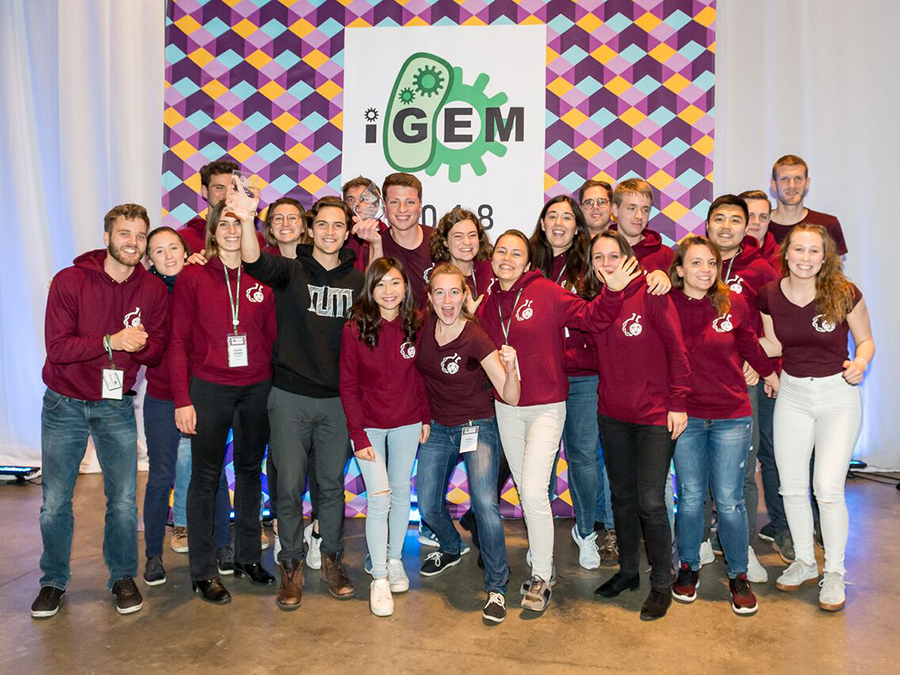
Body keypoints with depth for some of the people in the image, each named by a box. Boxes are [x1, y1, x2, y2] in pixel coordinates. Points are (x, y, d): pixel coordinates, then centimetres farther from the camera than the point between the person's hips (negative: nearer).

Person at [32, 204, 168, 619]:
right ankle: (54, 580, 27)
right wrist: (111, 341, -27)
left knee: (124, 501, 3)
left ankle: (122, 577, 24)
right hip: (64, 405, -1)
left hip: (116, 406, 1)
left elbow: (156, 352, -2)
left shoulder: (153, 290, -2)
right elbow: (57, 347, -16)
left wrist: (139, 343, -23)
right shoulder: (70, 281, -9)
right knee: (55, 501, 6)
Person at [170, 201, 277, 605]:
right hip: (209, 388, -2)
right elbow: (178, 342, -3)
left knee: (251, 470, 13)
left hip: (257, 388, 3)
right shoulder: (193, 277, -2)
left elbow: (273, 336, 5)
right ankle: (203, 571, 17)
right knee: (206, 476, 5)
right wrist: (182, 400, -7)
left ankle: (248, 557, 29)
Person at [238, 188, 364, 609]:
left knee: (332, 483, 12)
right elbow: (255, 262, -23)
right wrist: (247, 221, -39)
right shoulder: (291, 271, -3)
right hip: (290, 396, -2)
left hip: (337, 399, 2)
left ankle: (332, 559, 30)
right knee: (289, 485, 4)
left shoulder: (358, 280, 5)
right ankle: (291, 566, 22)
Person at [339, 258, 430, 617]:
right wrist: (358, 435, -13)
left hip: (407, 424, 3)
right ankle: (379, 578, 8)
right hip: (369, 425, -2)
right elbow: (348, 385, -9)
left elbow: (420, 375, 6)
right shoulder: (355, 329, -13)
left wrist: (426, 417, 4)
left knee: (401, 491, 13)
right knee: (379, 497, -6)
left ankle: (395, 559, 33)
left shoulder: (416, 324, -7)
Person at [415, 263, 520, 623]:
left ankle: (496, 586, -1)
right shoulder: (424, 327, -8)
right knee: (428, 506, 10)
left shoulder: (476, 337, -21)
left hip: (477, 427, -5)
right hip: (438, 428, 5)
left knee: (485, 503, -21)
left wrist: (510, 366, -43)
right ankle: (451, 549, 43)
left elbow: (511, 397, -25)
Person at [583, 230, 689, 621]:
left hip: (655, 415, -5)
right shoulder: (593, 301, 4)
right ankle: (628, 571, 33)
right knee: (621, 496, 16)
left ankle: (662, 585, 16)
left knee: (650, 501, -3)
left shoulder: (649, 294, -12)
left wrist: (678, 403, -11)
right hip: (612, 414, 5)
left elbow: (676, 349, -10)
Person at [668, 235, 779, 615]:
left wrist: (772, 376, 20)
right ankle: (688, 567, 29)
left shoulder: (733, 303, -3)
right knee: (690, 497, 9)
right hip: (685, 416, 0)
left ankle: (739, 575, 23)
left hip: (731, 416, 0)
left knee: (729, 500, 3)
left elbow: (750, 345, 12)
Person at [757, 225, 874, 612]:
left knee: (828, 487, -8)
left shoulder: (845, 294, -13)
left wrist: (860, 362, -19)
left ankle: (834, 573, 13)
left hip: (837, 395, -3)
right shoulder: (770, 296, -5)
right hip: (792, 394, 3)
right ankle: (804, 562, 29)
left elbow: (865, 340, 1)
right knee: (792, 485, 8)